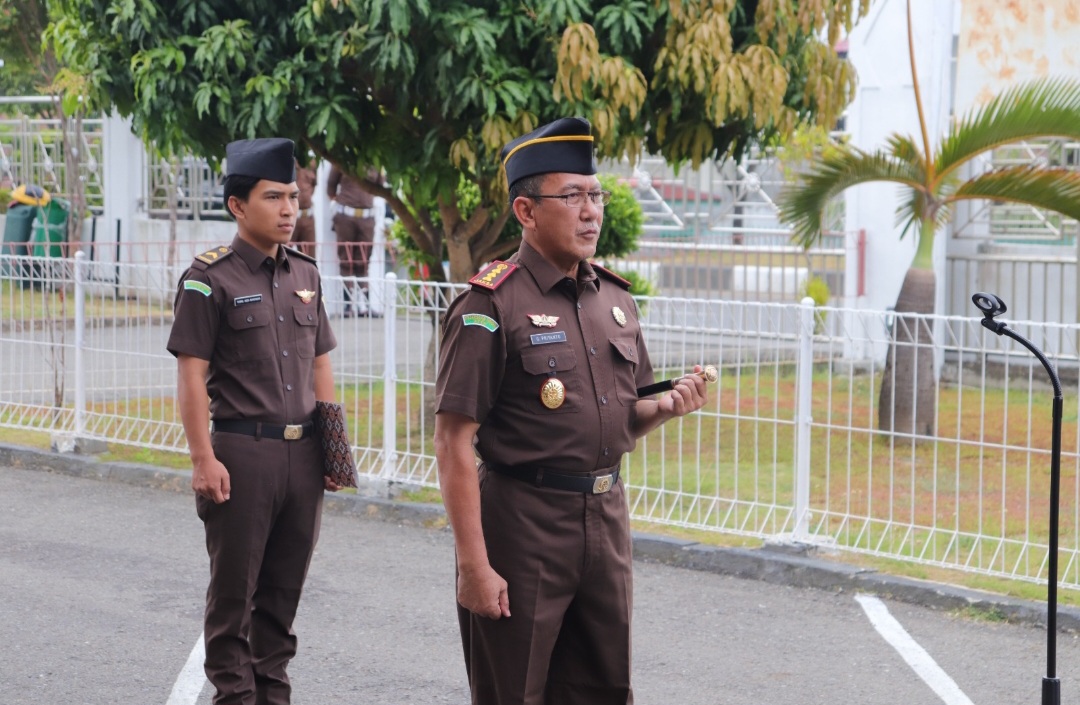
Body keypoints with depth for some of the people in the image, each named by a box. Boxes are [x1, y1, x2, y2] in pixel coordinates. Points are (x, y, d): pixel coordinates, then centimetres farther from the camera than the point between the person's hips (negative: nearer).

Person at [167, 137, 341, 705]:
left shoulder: (305, 274, 12)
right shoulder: (209, 280, -6)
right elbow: (191, 375, -8)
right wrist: (203, 459, -14)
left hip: (304, 452, 5)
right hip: (242, 452, -5)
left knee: (286, 584, 11)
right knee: (234, 587, 3)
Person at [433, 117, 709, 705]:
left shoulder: (614, 299, 11)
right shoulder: (491, 306, -11)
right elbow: (454, 446, -14)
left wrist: (667, 407, -2)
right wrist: (473, 566, -18)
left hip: (606, 520, 7)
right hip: (522, 524, -6)